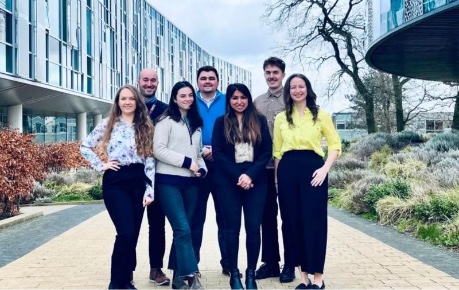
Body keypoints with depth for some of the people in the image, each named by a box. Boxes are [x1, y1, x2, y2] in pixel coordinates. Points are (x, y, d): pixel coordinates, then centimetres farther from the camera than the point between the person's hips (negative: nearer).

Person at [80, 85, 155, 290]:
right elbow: (85, 146, 8)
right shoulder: (108, 124, 4)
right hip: (115, 182, -3)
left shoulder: (145, 127, 9)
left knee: (133, 234, 5)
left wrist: (150, 190, -2)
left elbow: (149, 160, 5)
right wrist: (101, 165, -3)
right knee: (126, 232, -15)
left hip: (138, 182, 3)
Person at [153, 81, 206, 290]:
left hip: (190, 182, 6)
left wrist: (202, 168, 0)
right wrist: (186, 162, -14)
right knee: (183, 229, -13)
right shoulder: (166, 120, -2)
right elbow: (158, 150, -11)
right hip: (169, 181, -6)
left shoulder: (196, 123, 18)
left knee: (181, 230, 8)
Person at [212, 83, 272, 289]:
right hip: (228, 181, 0)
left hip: (255, 180, 1)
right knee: (232, 228, 2)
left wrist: (250, 175, -11)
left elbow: (267, 151, 2)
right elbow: (217, 153, -1)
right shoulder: (221, 122, 6)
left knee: (253, 227, -2)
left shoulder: (259, 120, 8)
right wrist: (237, 176, -11)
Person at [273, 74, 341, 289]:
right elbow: (277, 151, 12)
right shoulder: (281, 118, 10)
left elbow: (335, 145, 4)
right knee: (293, 222, 4)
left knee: (314, 221, -3)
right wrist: (277, 178, 6)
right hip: (288, 171, 3)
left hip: (313, 168, -3)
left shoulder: (321, 115, 4)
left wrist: (325, 169, -9)